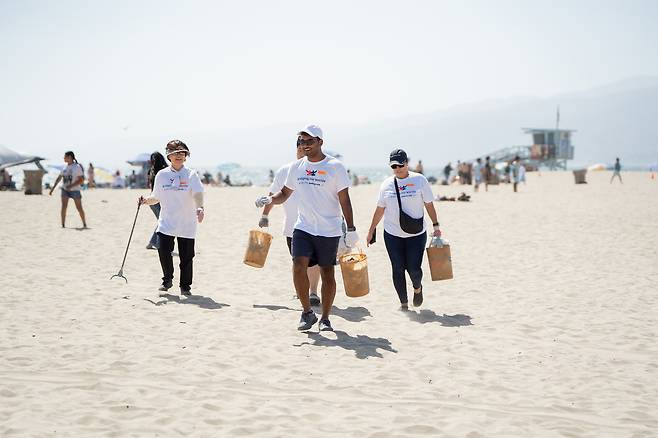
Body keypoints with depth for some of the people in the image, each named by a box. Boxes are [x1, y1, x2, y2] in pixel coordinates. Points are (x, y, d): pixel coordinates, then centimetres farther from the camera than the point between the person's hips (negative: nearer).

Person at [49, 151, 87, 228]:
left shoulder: (77, 167, -12)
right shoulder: (65, 167, 6)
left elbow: (81, 180, -17)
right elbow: (59, 178, 15)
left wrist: (71, 186, -26)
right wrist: (52, 188, 9)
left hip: (75, 190, -4)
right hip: (65, 190, 5)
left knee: (79, 208, 2)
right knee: (64, 206, -11)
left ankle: (84, 224, 20)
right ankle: (63, 225, -11)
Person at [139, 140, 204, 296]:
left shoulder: (191, 175, -1)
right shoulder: (162, 175, 7)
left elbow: (198, 193, -15)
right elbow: (156, 198, 14)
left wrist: (200, 208, -34)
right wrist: (146, 200, -7)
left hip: (187, 223, -1)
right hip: (166, 222, 1)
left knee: (186, 256, 2)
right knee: (163, 250, -12)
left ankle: (185, 286, 19)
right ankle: (167, 280, 12)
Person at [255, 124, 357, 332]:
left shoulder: (335, 167, -5)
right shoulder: (297, 167, 8)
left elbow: (344, 200, -5)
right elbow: (284, 194, 17)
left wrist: (351, 229, -10)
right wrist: (269, 200, -4)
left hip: (329, 231, -3)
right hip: (303, 228, 3)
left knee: (327, 273, 4)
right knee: (298, 266, -14)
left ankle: (325, 318, 16)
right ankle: (307, 312, 2)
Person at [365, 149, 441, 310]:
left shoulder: (419, 180, -1)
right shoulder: (387, 184, 4)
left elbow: (429, 205, 3)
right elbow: (380, 209, 12)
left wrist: (436, 225, -1)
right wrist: (371, 231, 14)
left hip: (416, 234, -2)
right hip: (392, 234, 2)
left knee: (414, 269, -5)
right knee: (398, 269, 0)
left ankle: (417, 288, 29)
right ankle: (403, 303, 10)